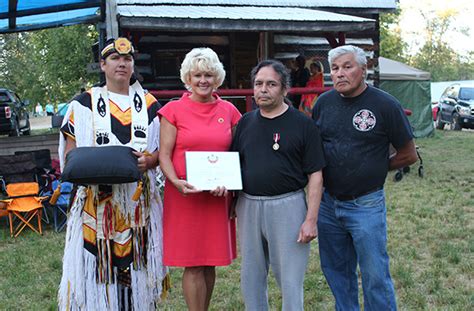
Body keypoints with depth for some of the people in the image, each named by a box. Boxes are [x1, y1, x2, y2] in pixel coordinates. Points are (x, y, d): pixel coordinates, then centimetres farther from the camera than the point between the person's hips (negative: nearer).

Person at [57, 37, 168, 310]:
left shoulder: (149, 104, 11)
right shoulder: (84, 104, 7)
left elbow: (162, 150, 12)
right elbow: (70, 152, 5)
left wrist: (148, 160, -11)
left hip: (139, 202, 1)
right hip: (96, 202, -1)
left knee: (135, 268, 5)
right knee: (97, 269, -2)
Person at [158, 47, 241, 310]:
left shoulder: (229, 111, 8)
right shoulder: (173, 110, 0)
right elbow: (164, 154, -2)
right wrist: (176, 182, -20)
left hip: (218, 196, 3)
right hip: (185, 195, -3)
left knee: (210, 263, 11)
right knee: (193, 265, 0)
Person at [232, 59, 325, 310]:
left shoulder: (303, 124, -4)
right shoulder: (245, 122, 9)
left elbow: (315, 175, -6)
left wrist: (311, 219, -11)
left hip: (288, 206, -4)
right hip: (248, 205, 5)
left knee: (290, 280, 3)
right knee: (251, 278, 15)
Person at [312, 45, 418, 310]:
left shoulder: (385, 105, -10)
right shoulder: (324, 102, 2)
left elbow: (408, 155, -3)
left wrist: (374, 169, 2)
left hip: (366, 205, -4)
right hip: (327, 203, 5)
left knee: (375, 276, 2)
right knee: (336, 272, 16)